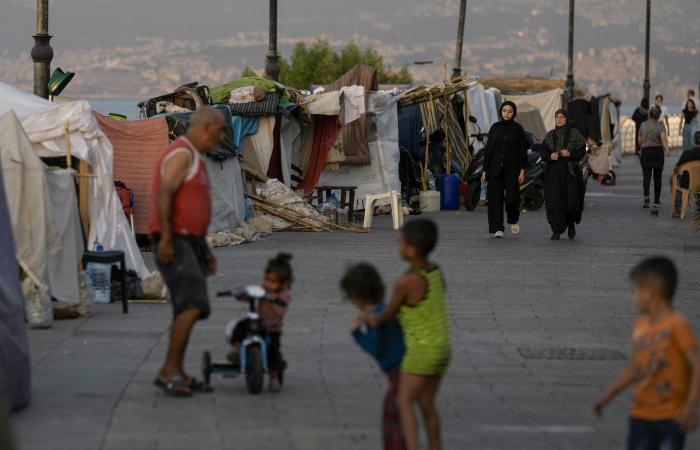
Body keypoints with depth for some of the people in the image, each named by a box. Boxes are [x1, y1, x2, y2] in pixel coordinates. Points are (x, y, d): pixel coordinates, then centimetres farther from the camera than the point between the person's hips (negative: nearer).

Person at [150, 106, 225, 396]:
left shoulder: (194, 159, 22)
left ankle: (176, 374, 15)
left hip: (190, 242, 11)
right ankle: (169, 370, -19)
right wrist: (166, 239, -30)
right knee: (192, 305, -20)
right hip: (174, 243, -11)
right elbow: (163, 195, -23)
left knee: (188, 309, 11)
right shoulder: (181, 154, -11)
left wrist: (205, 251, 26)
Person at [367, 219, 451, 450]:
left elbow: (390, 311, -5)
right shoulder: (436, 272, 2)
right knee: (426, 403, 18)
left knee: (404, 402, -3)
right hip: (442, 347, 8)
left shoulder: (406, 282, -23)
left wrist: (375, 318, 17)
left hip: (422, 351, -8)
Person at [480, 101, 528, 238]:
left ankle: (513, 220, 17)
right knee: (495, 198, -4)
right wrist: (484, 170, 3)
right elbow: (488, 149, 8)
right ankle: (498, 229, 1)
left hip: (512, 168, -2)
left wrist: (522, 170, -9)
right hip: (495, 168, 2)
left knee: (512, 197, -12)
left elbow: (523, 151, 0)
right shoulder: (495, 128, 7)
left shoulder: (518, 129, 2)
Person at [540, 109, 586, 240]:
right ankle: (556, 231, -3)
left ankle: (571, 224, 24)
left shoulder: (575, 134, 3)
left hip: (570, 171, -2)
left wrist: (570, 154, -18)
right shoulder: (550, 135, 10)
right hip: (554, 172, 2)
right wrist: (550, 156, -13)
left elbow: (582, 150, -1)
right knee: (554, 201, -8)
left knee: (571, 201, -5)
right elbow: (542, 150, 8)